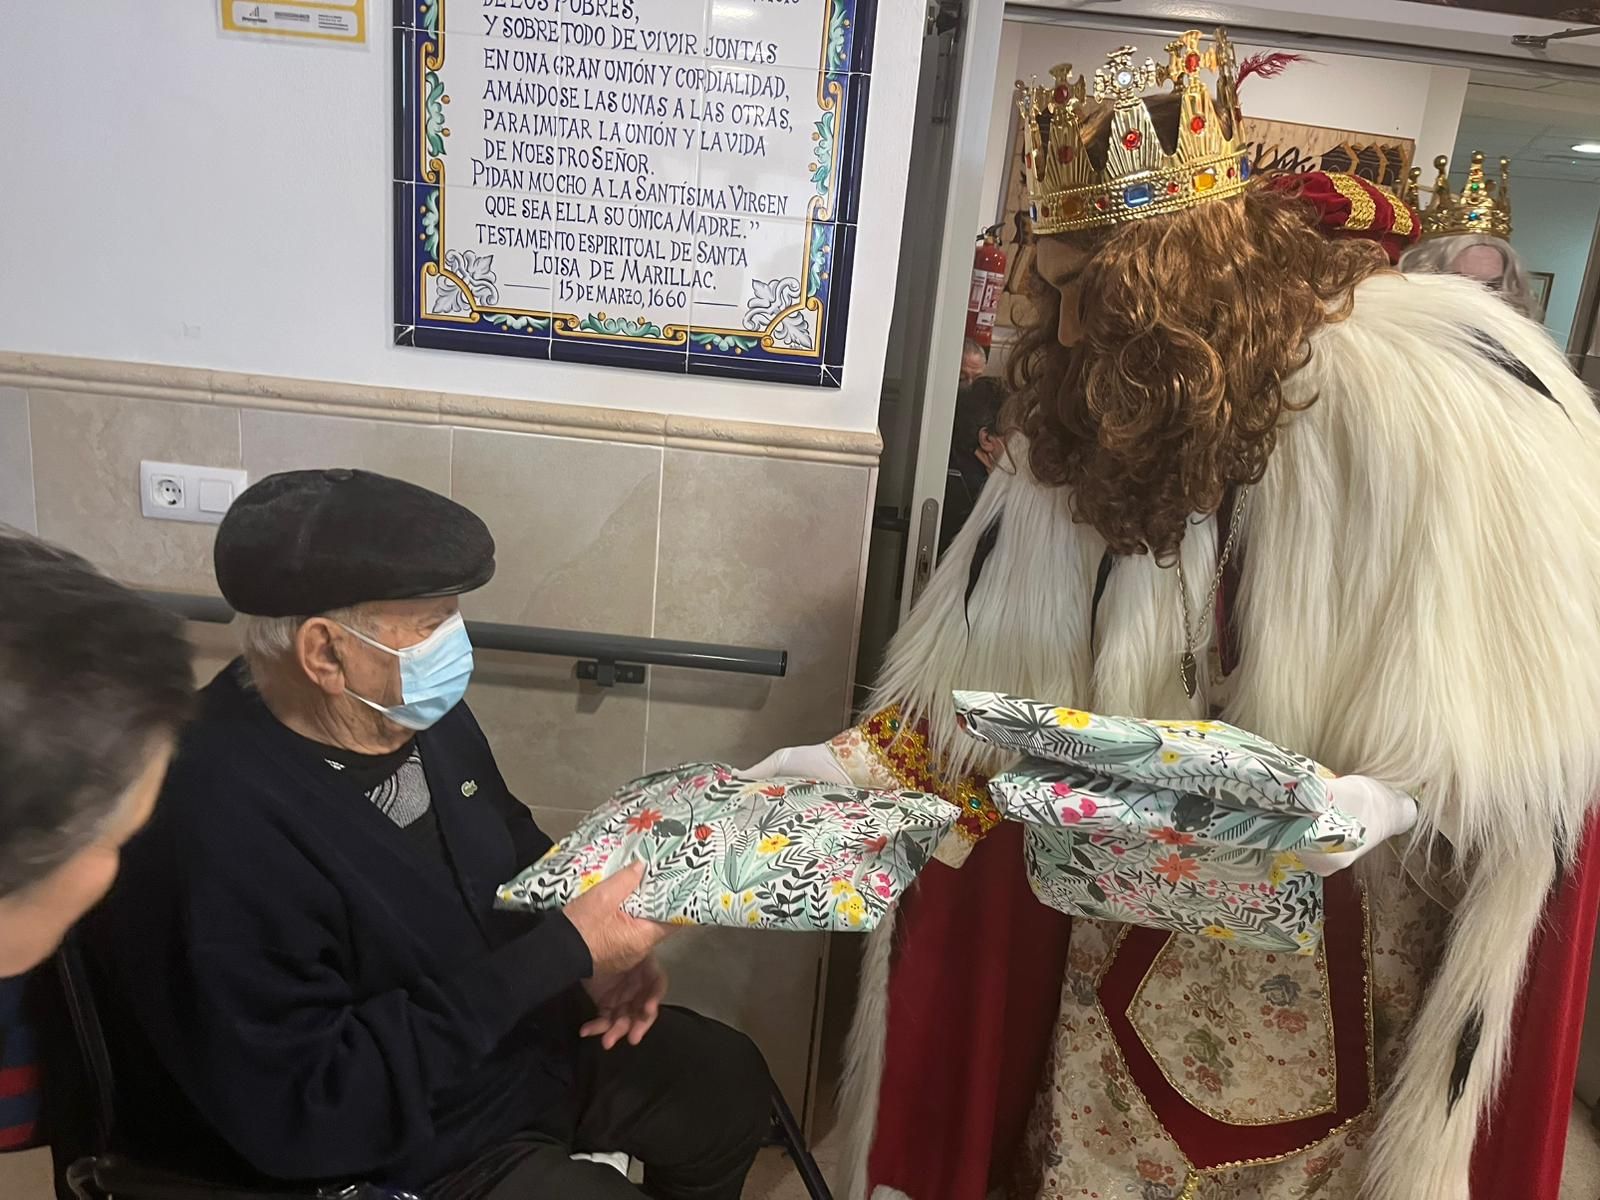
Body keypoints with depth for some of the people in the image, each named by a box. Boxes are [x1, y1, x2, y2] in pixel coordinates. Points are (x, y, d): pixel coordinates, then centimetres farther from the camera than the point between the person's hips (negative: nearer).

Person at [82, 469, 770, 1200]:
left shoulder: (415, 709, -8)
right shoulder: (215, 830, -33)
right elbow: (304, 1112, -31)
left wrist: (593, 948, -9)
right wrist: (562, 951, -32)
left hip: (522, 1037, 8)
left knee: (729, 1082, 15)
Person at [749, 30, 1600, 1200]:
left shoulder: (1427, 380, -20)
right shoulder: (1097, 418, -3)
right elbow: (1000, 668, 0)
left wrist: (1384, 800, -30)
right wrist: (861, 761, -7)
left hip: (1357, 930, -4)